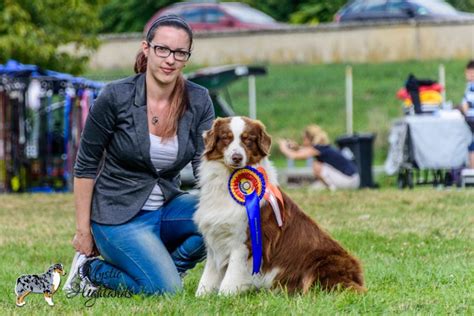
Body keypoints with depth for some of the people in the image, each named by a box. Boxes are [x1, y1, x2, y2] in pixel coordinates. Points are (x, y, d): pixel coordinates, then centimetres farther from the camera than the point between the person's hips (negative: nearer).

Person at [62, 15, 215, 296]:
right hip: (118, 215, -5)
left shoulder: (198, 101, -4)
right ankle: (89, 269, 3)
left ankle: (159, 268, -4)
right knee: (165, 289, -23)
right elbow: (86, 166, -7)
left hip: (167, 207, 5)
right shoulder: (116, 97, -15)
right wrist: (83, 229, -6)